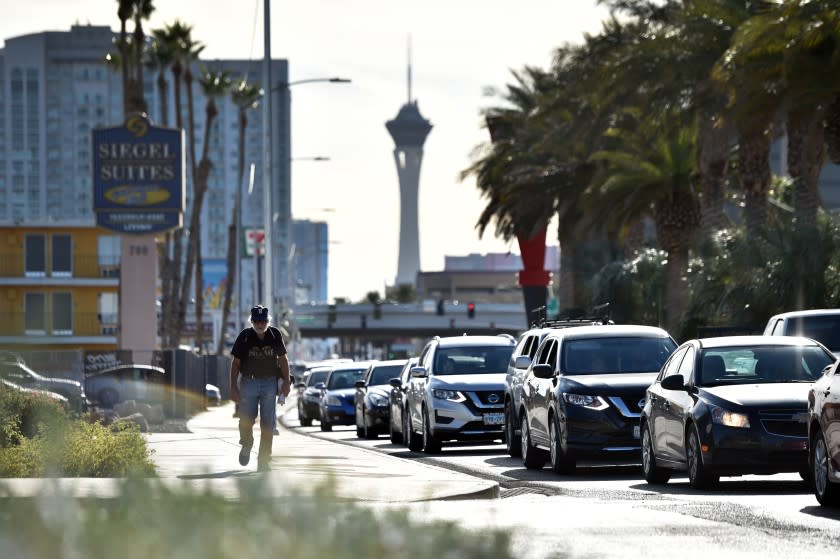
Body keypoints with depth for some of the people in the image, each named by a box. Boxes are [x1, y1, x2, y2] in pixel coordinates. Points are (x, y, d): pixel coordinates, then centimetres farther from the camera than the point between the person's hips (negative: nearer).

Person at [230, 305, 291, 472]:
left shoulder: (275, 335, -1)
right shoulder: (244, 337, -6)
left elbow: (283, 359, 8)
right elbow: (236, 363, -2)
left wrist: (286, 382, 2)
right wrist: (233, 387, -7)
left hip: (269, 383, 1)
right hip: (248, 382, -1)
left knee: (268, 424, -1)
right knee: (246, 420, -8)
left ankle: (264, 461, 5)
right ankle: (246, 446, 24)